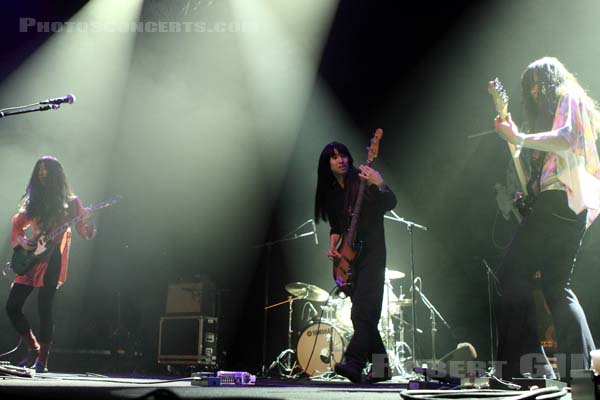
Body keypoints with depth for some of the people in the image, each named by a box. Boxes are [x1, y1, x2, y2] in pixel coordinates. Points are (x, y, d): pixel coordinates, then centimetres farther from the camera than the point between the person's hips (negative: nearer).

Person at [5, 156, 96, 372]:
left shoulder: (69, 202, 2)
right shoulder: (33, 200, 13)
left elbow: (84, 232, -1)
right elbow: (17, 224, 19)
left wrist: (87, 219, -22)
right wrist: (21, 240, -1)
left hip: (52, 259, -5)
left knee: (44, 309, -6)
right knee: (12, 306, 2)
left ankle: (42, 360, 7)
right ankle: (33, 348, 19)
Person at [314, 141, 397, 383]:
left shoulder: (361, 180, -6)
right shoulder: (330, 191, 13)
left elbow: (390, 203, -17)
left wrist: (379, 185, -36)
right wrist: (332, 246, 3)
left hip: (371, 252, -7)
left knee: (363, 310, -18)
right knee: (362, 313, 8)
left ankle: (354, 364, -26)